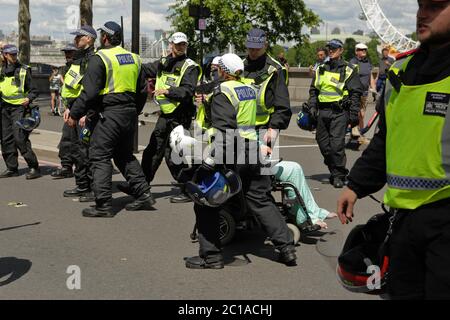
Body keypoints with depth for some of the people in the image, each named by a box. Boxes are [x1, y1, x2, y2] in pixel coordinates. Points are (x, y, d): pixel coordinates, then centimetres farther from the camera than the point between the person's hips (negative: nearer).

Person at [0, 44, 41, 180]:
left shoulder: (24, 70, -2)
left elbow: (34, 90, -2)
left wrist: (29, 99, -20)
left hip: (19, 107, -6)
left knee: (20, 138, -15)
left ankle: (34, 167, -9)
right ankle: (12, 168, 17)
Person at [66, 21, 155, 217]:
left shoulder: (100, 59, -9)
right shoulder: (133, 58, 13)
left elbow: (89, 92, -15)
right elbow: (142, 91, 19)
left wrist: (74, 114, -7)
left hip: (110, 114, -7)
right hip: (130, 113, 8)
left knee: (99, 156, -1)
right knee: (125, 155, 19)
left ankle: (104, 204, -4)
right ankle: (144, 194, 16)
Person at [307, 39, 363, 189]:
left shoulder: (348, 70, 3)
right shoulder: (321, 69, 17)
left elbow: (356, 93, 0)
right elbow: (313, 90, 22)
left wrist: (354, 113, -7)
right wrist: (312, 106, 9)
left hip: (339, 112, -5)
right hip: (323, 111, 6)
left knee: (337, 145, -13)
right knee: (323, 144, 8)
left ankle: (339, 175, -4)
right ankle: (334, 170, 24)